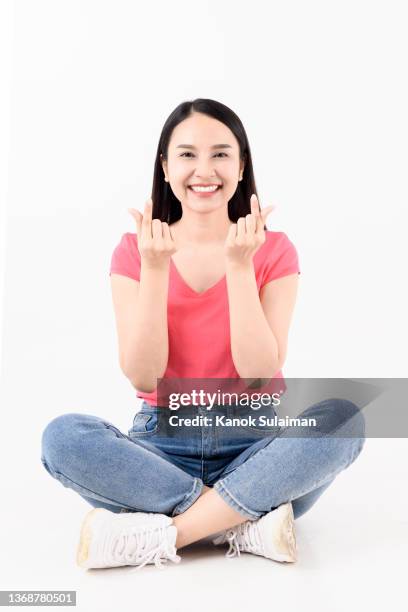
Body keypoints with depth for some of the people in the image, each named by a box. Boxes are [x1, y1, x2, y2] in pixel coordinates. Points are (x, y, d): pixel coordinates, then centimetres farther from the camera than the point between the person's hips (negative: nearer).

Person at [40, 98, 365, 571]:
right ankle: (251, 523, -23)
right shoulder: (134, 252, 1)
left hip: (252, 442, 0)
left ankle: (154, 535, -25)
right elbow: (143, 378, -10)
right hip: (162, 443, 0)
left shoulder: (274, 250, -1)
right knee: (63, 436, -27)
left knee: (345, 418, -28)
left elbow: (260, 375, -12)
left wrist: (239, 266, -19)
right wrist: (155, 268, -18)